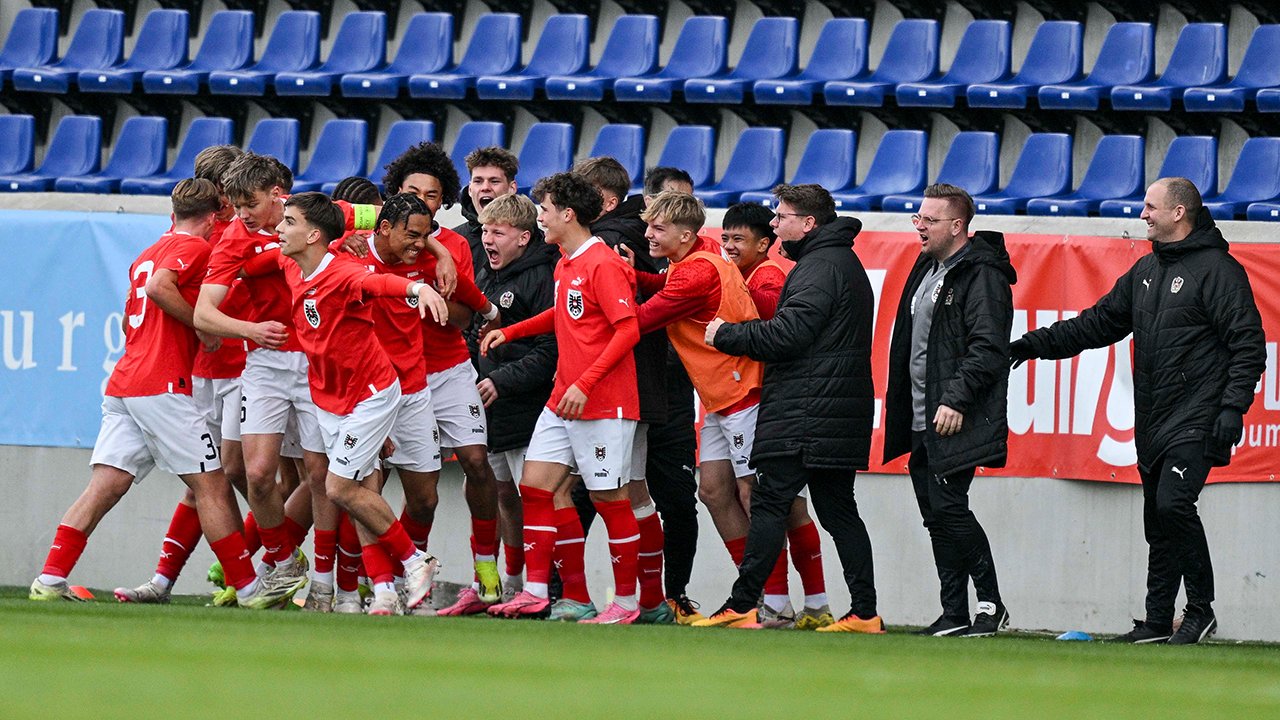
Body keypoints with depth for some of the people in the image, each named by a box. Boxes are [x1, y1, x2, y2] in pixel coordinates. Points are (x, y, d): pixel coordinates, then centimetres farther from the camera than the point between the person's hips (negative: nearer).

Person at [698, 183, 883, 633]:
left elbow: (789, 333, -19)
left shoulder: (820, 267, -11)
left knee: (770, 503, -8)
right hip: (842, 409, 10)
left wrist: (728, 335, -7)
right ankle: (865, 612, 2)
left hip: (806, 410, -10)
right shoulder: (844, 263, 22)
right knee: (837, 509, 8)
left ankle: (741, 605, -9)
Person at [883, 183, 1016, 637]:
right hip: (922, 422, 9)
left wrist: (955, 400, -24)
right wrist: (901, 411, 19)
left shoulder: (982, 275, -11)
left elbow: (987, 349, -18)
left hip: (955, 422, -9)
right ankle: (955, 614, 10)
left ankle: (990, 603, -6)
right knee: (937, 517, 7)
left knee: (948, 506, -14)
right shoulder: (927, 269, 18)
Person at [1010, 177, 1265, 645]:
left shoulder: (1218, 269, -8)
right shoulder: (1147, 270, 17)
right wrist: (1036, 344, 16)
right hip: (1153, 426, 8)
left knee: (1173, 503, -21)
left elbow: (1248, 344, -11)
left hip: (1196, 423, -8)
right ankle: (1158, 622, 14)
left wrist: (1233, 408, -19)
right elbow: (1101, 322, 23)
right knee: (1158, 523, 9)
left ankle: (1201, 608, -9)